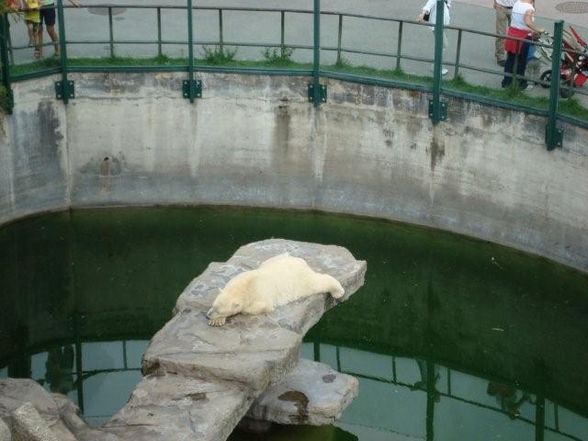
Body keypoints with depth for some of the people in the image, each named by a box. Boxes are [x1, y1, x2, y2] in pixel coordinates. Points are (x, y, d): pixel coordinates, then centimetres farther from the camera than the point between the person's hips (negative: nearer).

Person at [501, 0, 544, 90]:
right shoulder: (529, 8, -19)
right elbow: (528, 22, -35)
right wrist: (538, 30, -25)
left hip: (512, 33, 6)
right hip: (523, 36, -6)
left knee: (510, 59, 16)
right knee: (521, 61, 9)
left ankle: (506, 82, 23)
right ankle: (519, 83, 18)